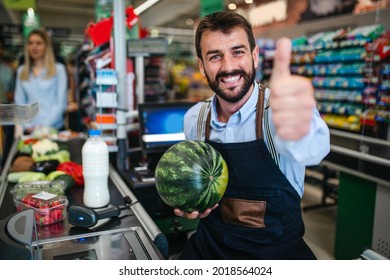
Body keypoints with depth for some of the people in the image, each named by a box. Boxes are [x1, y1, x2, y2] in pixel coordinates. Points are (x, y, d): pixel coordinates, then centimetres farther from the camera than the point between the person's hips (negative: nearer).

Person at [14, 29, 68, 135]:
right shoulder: (21, 71, 14)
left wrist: (45, 125, -10)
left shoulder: (58, 69, 3)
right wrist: (26, 125, -4)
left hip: (53, 128, -2)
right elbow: (19, 103, 12)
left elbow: (61, 103, -1)